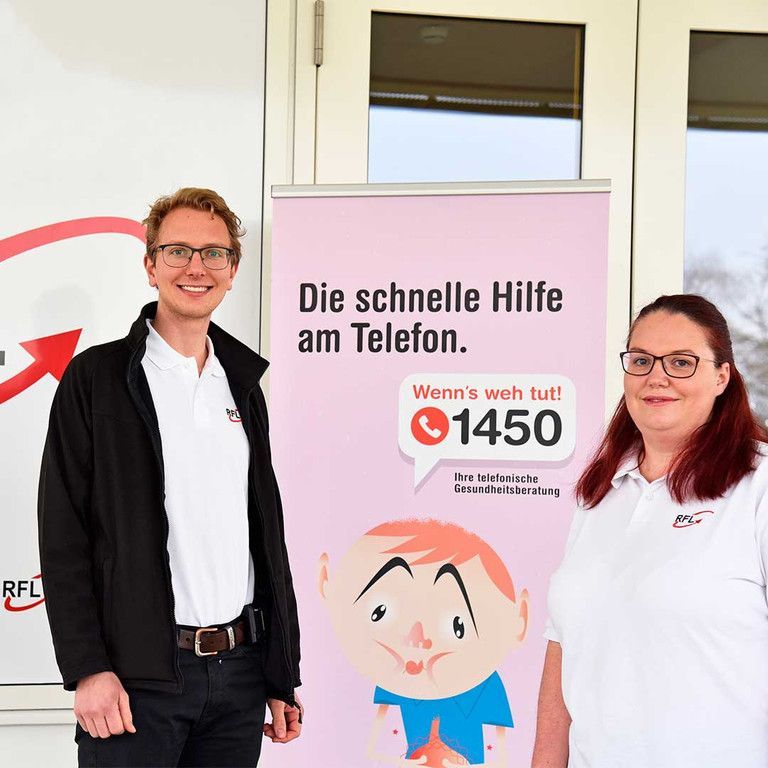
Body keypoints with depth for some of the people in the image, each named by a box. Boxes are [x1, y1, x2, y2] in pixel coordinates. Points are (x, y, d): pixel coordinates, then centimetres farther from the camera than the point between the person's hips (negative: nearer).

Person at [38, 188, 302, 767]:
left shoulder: (243, 385, 14)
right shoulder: (97, 378, -1)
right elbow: (63, 536, -6)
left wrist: (282, 677, 12)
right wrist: (87, 669, -13)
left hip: (239, 673, 5)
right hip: (137, 676, -4)